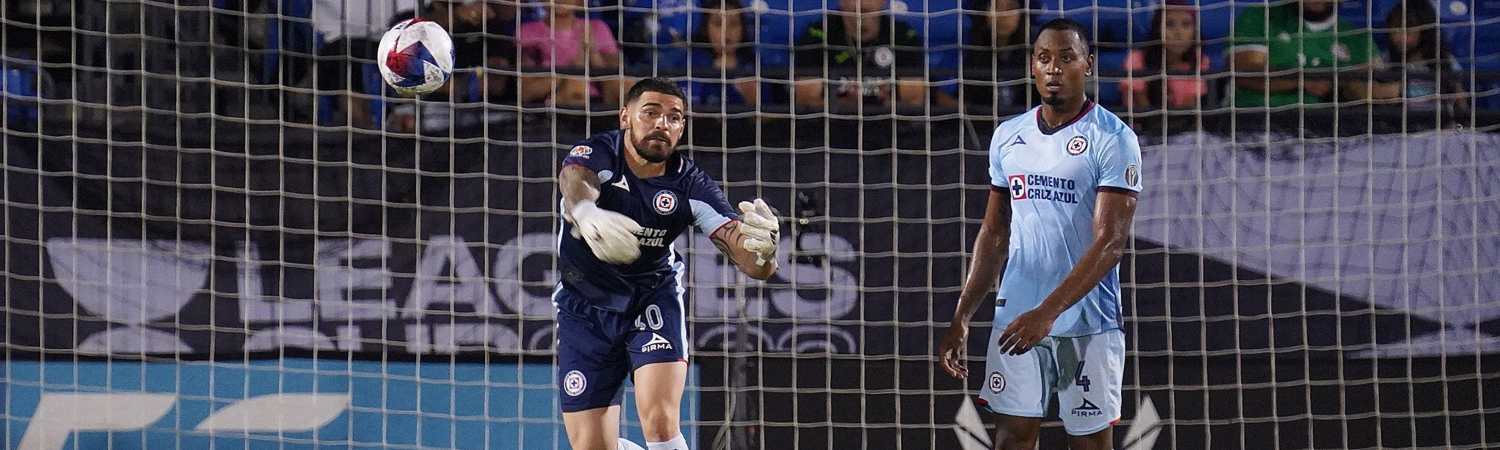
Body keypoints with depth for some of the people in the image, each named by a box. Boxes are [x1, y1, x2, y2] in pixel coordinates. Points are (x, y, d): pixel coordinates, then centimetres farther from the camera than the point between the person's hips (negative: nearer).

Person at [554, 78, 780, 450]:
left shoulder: (690, 185, -15)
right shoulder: (597, 155, -19)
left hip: (652, 298, 0)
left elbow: (752, 263, -24)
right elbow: (574, 181, -44)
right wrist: (586, 212, -69)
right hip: (585, 308, 0)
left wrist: (762, 249, -50)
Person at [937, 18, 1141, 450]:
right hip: (1014, 318, 5)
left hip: (1087, 326, -5)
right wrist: (960, 320, 10)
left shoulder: (1112, 139, -8)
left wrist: (1048, 312, -25)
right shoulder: (1008, 136, 10)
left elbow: (1109, 243, -16)